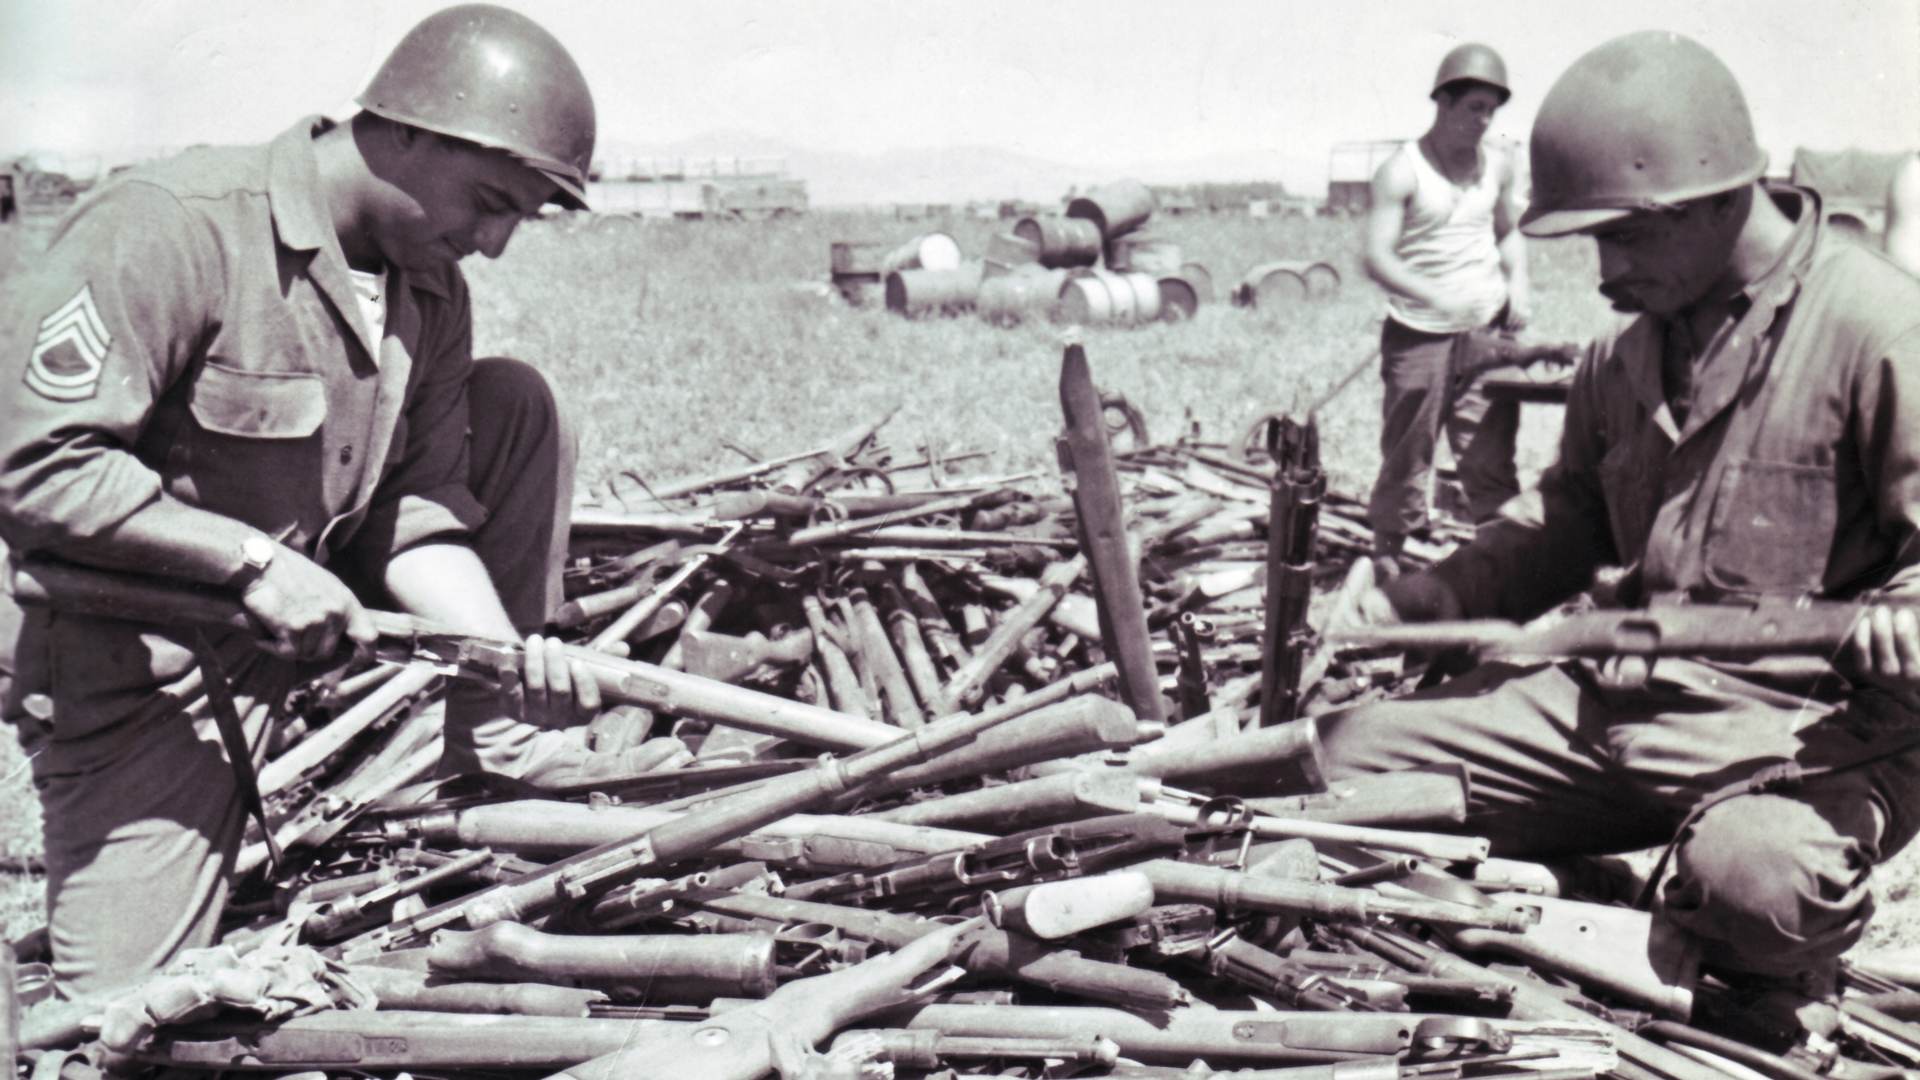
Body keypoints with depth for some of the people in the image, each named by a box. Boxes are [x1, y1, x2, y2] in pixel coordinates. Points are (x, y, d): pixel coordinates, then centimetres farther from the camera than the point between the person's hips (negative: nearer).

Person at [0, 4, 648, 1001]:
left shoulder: (430, 288, -2)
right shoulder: (167, 230, -25)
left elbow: (417, 511, -5)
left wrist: (511, 652, -22)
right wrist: (255, 563, -29)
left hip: (317, 593, 6)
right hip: (149, 652, -6)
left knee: (512, 406, -5)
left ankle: (505, 750, -1)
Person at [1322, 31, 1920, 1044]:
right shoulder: (1624, 356, 13)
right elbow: (1563, 524, 20)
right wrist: (1410, 602, 6)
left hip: (1799, 727, -7)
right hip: (1609, 698, 7)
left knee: (1755, 877, -40)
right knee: (1344, 757, 0)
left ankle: (1770, 976, 0)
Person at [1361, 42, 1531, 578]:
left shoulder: (1498, 163, 8)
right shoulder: (1401, 171, -9)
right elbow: (1377, 257, -16)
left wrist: (1517, 284, 5)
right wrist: (1436, 295, -30)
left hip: (1487, 329, 4)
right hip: (1419, 333, -4)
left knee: (1491, 454, 2)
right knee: (1407, 453, 2)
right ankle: (1386, 553, 15)